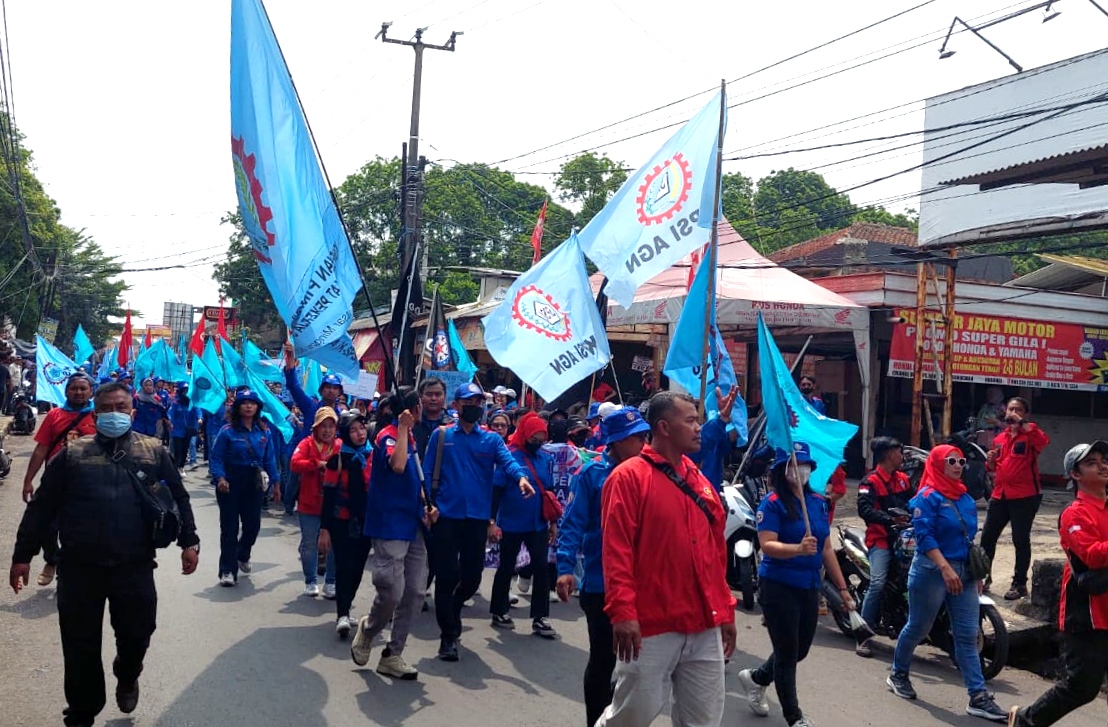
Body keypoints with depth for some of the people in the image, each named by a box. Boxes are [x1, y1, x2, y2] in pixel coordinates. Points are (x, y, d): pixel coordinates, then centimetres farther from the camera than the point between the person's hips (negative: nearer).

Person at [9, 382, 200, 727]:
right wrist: (23, 554, 5)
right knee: (80, 647, 7)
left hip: (135, 566, 0)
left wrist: (188, 541, 1)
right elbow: (42, 506, 7)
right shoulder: (72, 453, 5)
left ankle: (127, 678, 40)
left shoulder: (154, 451, 6)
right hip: (79, 567, 0)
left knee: (136, 634, 6)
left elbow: (178, 498, 10)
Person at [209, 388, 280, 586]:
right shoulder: (228, 431, -9)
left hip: (254, 483, 4)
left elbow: (270, 459, 7)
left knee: (253, 525, 10)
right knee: (230, 527, -2)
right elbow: (216, 458, -9)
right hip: (230, 483, -4)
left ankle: (242, 555, 41)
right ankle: (228, 570, 4)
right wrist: (219, 478, -24)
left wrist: (275, 482, 3)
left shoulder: (264, 432, 3)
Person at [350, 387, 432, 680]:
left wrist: (426, 508, 11)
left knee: (415, 593, 6)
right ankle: (367, 629, 23)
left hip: (413, 527, 9)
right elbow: (397, 465, -34)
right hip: (391, 527, -9)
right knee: (392, 592, -8)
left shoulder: (410, 438, 14)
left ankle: (392, 655, 16)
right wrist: (403, 428, -27)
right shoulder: (389, 436, -12)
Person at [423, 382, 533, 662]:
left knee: (472, 575, 10)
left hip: (478, 517, 2)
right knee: (447, 575, -2)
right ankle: (448, 635, 12)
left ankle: (452, 609, 41)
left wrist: (521, 477, -33)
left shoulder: (492, 439, 7)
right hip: (446, 516, -2)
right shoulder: (441, 435, 5)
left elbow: (508, 460, -12)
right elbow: (427, 472, 2)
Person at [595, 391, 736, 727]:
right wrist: (622, 611, -20)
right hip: (650, 626, -6)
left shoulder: (700, 482, 13)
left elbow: (716, 553, 17)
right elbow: (616, 550, -14)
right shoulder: (629, 476, -7)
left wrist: (725, 610, 15)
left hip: (705, 627, 6)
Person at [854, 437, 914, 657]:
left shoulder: (903, 479, 18)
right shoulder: (870, 481, -5)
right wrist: (890, 519, -28)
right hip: (881, 539, -7)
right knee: (877, 584, -19)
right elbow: (865, 509, -16)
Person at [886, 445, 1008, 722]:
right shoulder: (928, 496, -10)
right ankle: (898, 675, 27)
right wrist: (945, 568, -28)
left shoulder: (966, 499, 12)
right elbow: (925, 536, -20)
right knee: (918, 628, 6)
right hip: (932, 571, -6)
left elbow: (970, 538, 18)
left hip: (964, 572, 6)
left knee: (968, 635, 2)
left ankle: (978, 698, 1)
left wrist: (976, 573, 15)